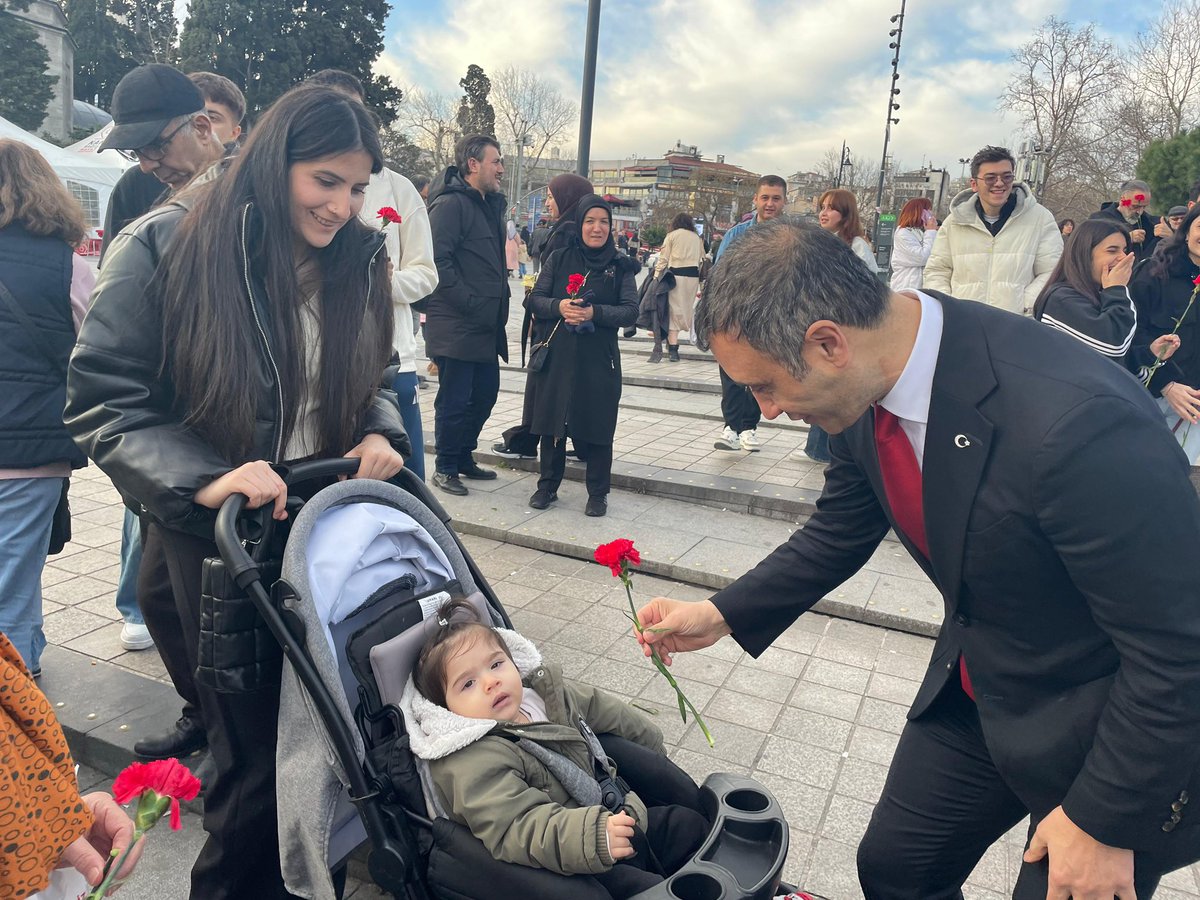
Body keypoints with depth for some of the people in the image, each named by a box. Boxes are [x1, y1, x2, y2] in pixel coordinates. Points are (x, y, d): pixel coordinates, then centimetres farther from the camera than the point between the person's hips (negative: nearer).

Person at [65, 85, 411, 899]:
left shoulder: (356, 258, 2)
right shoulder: (168, 246, -12)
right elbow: (102, 403, -12)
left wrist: (379, 434, -9)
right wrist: (204, 481, -27)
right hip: (220, 537, -4)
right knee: (257, 748, 6)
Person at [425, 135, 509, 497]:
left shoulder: (489, 205, 19)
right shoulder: (450, 204, -11)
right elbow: (438, 261, -20)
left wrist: (499, 304, 13)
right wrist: (469, 303, -21)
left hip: (485, 326, 9)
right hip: (455, 327, -9)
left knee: (485, 393, 15)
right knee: (454, 400, -1)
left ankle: (464, 457, 30)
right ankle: (445, 468, 13)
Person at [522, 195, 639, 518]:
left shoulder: (620, 266, 4)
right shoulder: (559, 258, 7)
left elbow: (630, 310, -5)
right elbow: (534, 299, 2)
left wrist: (593, 313, -19)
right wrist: (559, 306, -18)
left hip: (598, 360, -1)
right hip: (555, 356, 2)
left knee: (596, 428, 3)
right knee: (551, 423, 8)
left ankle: (598, 494, 17)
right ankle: (547, 486, 23)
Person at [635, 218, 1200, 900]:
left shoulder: (1074, 419, -36)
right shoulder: (867, 385, -13)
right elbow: (842, 533, 5)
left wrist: (1104, 820, -15)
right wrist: (722, 615, 0)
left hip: (1105, 725, -6)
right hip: (975, 691, 6)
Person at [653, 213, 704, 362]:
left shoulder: (672, 235, 6)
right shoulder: (697, 238, 16)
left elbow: (663, 258, 1)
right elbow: (702, 259, 12)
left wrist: (657, 275, 3)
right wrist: (702, 282, 14)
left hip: (676, 274, -3)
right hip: (693, 275, 3)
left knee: (675, 309, -3)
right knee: (687, 308, 9)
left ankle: (673, 348, -10)